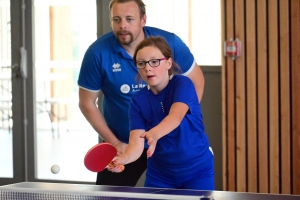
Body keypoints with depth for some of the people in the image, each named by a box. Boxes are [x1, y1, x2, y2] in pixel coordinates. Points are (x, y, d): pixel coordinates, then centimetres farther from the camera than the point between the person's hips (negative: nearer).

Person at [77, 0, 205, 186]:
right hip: (122, 145, 0)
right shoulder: (98, 53, -17)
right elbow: (87, 103, -6)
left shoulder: (169, 43, -15)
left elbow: (196, 80, 0)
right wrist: (114, 142, -9)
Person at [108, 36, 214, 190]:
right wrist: (123, 158, -39)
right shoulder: (138, 101, -7)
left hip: (197, 170, -3)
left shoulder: (183, 84, -16)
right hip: (160, 174, 3)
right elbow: (136, 143, -16)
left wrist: (154, 134, -56)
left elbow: (176, 117, -36)